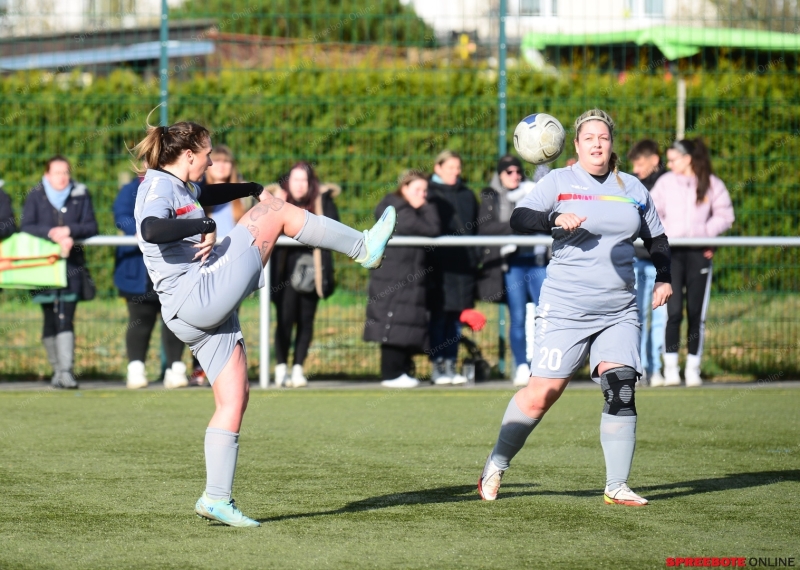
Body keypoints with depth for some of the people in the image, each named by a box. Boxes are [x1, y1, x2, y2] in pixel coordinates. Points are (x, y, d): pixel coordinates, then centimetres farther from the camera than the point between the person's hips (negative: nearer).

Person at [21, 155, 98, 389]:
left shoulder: (81, 195, 6)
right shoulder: (35, 196, 5)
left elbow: (91, 227, 1)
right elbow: (25, 227, -3)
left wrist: (69, 231, -16)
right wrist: (50, 233, -17)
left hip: (72, 264, -1)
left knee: (65, 318, -11)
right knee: (50, 319, 4)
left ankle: (66, 371, -16)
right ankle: (56, 369, 13)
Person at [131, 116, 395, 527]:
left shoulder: (180, 188, 20)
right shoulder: (159, 188, -10)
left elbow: (207, 195, 44)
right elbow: (151, 230, -32)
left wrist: (254, 189, 47)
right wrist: (205, 227, -28)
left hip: (207, 310, 10)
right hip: (197, 297, -10)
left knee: (233, 399, 7)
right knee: (275, 212, -6)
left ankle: (216, 498, 6)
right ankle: (363, 249, 3)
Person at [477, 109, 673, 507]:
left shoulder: (633, 189, 12)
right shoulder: (558, 182, 1)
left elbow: (656, 239, 24)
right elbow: (518, 220, -9)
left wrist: (663, 278, 9)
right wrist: (555, 219, -27)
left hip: (619, 311, 3)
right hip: (565, 307, -3)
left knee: (621, 391, -11)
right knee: (541, 395, -5)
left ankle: (617, 486, -3)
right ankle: (495, 466, 15)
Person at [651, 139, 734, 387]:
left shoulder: (712, 184, 3)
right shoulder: (665, 182, 6)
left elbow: (725, 216, 4)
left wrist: (704, 231, -10)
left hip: (700, 252, 0)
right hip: (672, 252, 0)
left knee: (696, 312, 2)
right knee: (673, 310, -9)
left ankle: (693, 367, 10)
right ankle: (670, 367, -4)